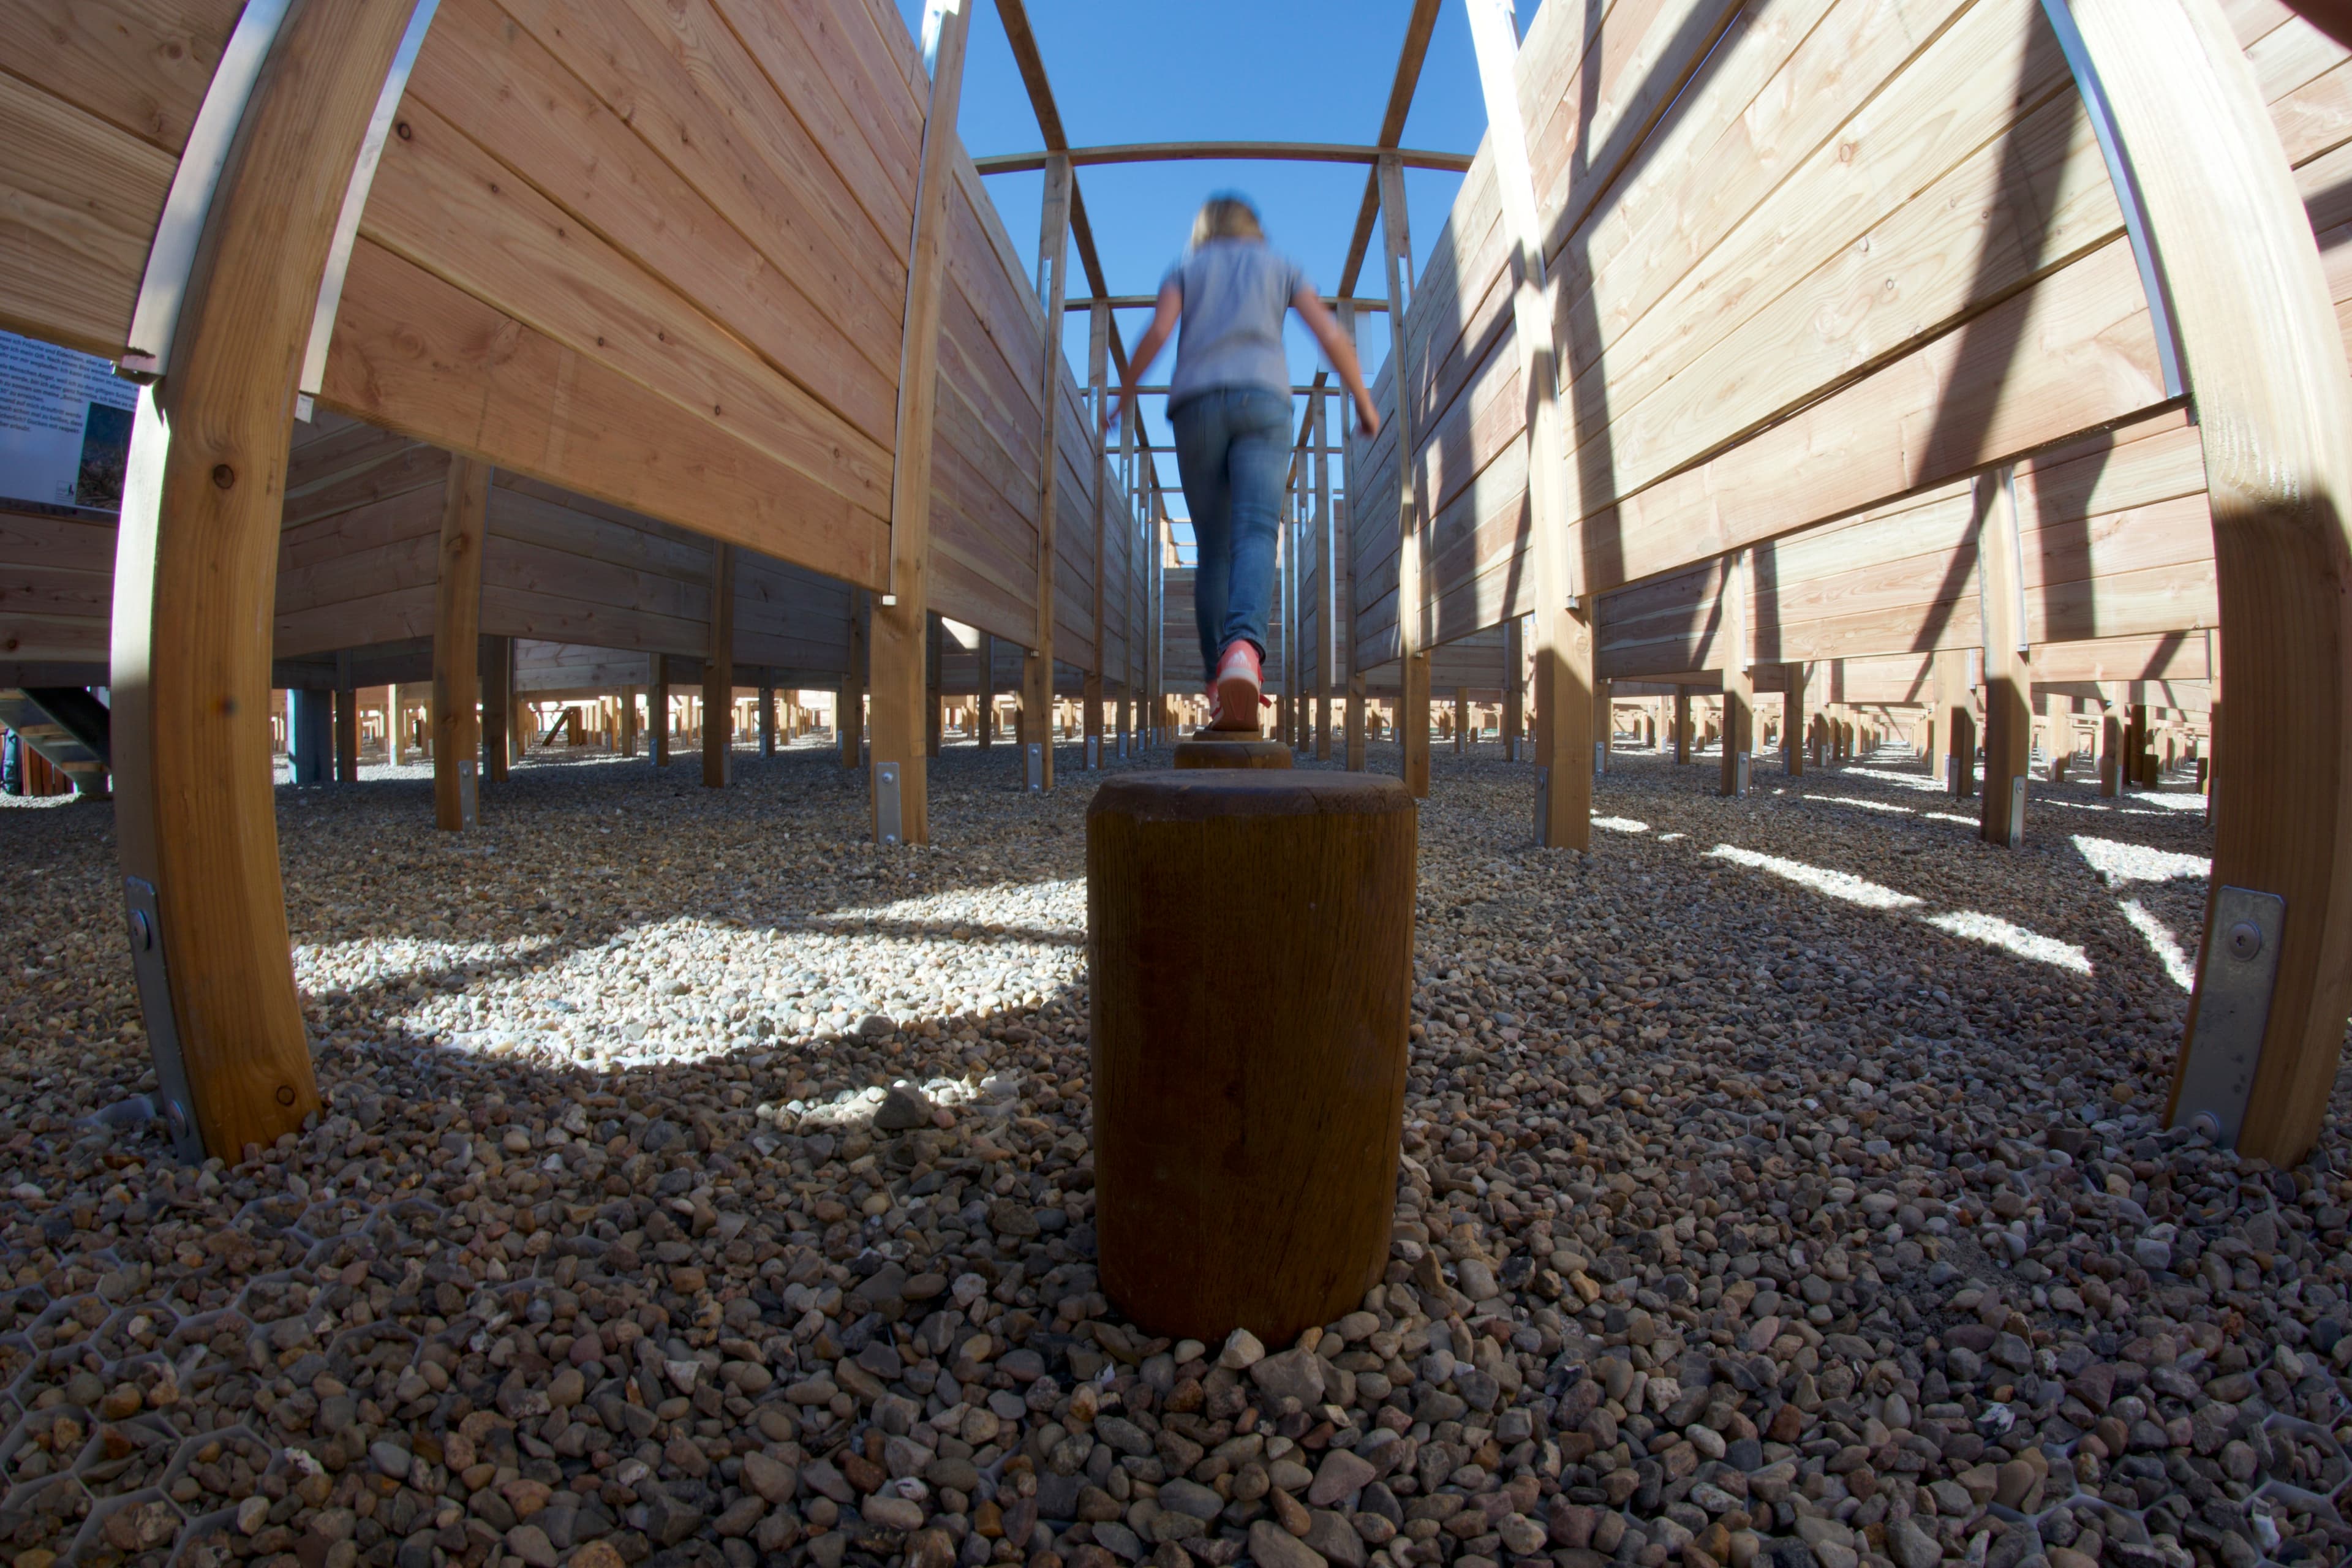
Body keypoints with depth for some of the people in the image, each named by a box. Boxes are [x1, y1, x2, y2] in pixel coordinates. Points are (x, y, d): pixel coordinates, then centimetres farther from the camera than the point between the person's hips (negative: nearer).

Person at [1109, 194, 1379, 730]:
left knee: (1214, 548, 3)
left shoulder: (1185, 267, 23)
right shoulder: (1279, 264, 24)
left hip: (1196, 404, 1)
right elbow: (1331, 335, 13)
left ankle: (1219, 679, -5)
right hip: (1263, 401, -1)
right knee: (1256, 534, -18)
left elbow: (1159, 330, 3)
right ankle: (1244, 646, -47)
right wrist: (1363, 399, 21)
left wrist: (1124, 394, 9)